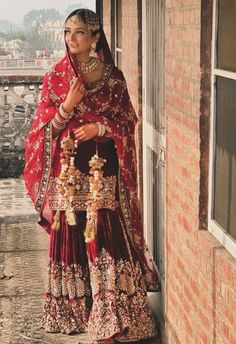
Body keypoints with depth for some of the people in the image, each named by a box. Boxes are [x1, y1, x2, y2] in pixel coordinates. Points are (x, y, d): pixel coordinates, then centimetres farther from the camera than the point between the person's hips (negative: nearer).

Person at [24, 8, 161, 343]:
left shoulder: (114, 77, 3)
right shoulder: (55, 78, 4)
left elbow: (127, 121, 5)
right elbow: (45, 127, 2)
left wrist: (99, 128, -13)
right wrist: (68, 105, -15)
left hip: (103, 168, -1)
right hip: (68, 169, 1)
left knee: (105, 235, -4)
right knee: (70, 235, 4)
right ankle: (74, 309, 19)